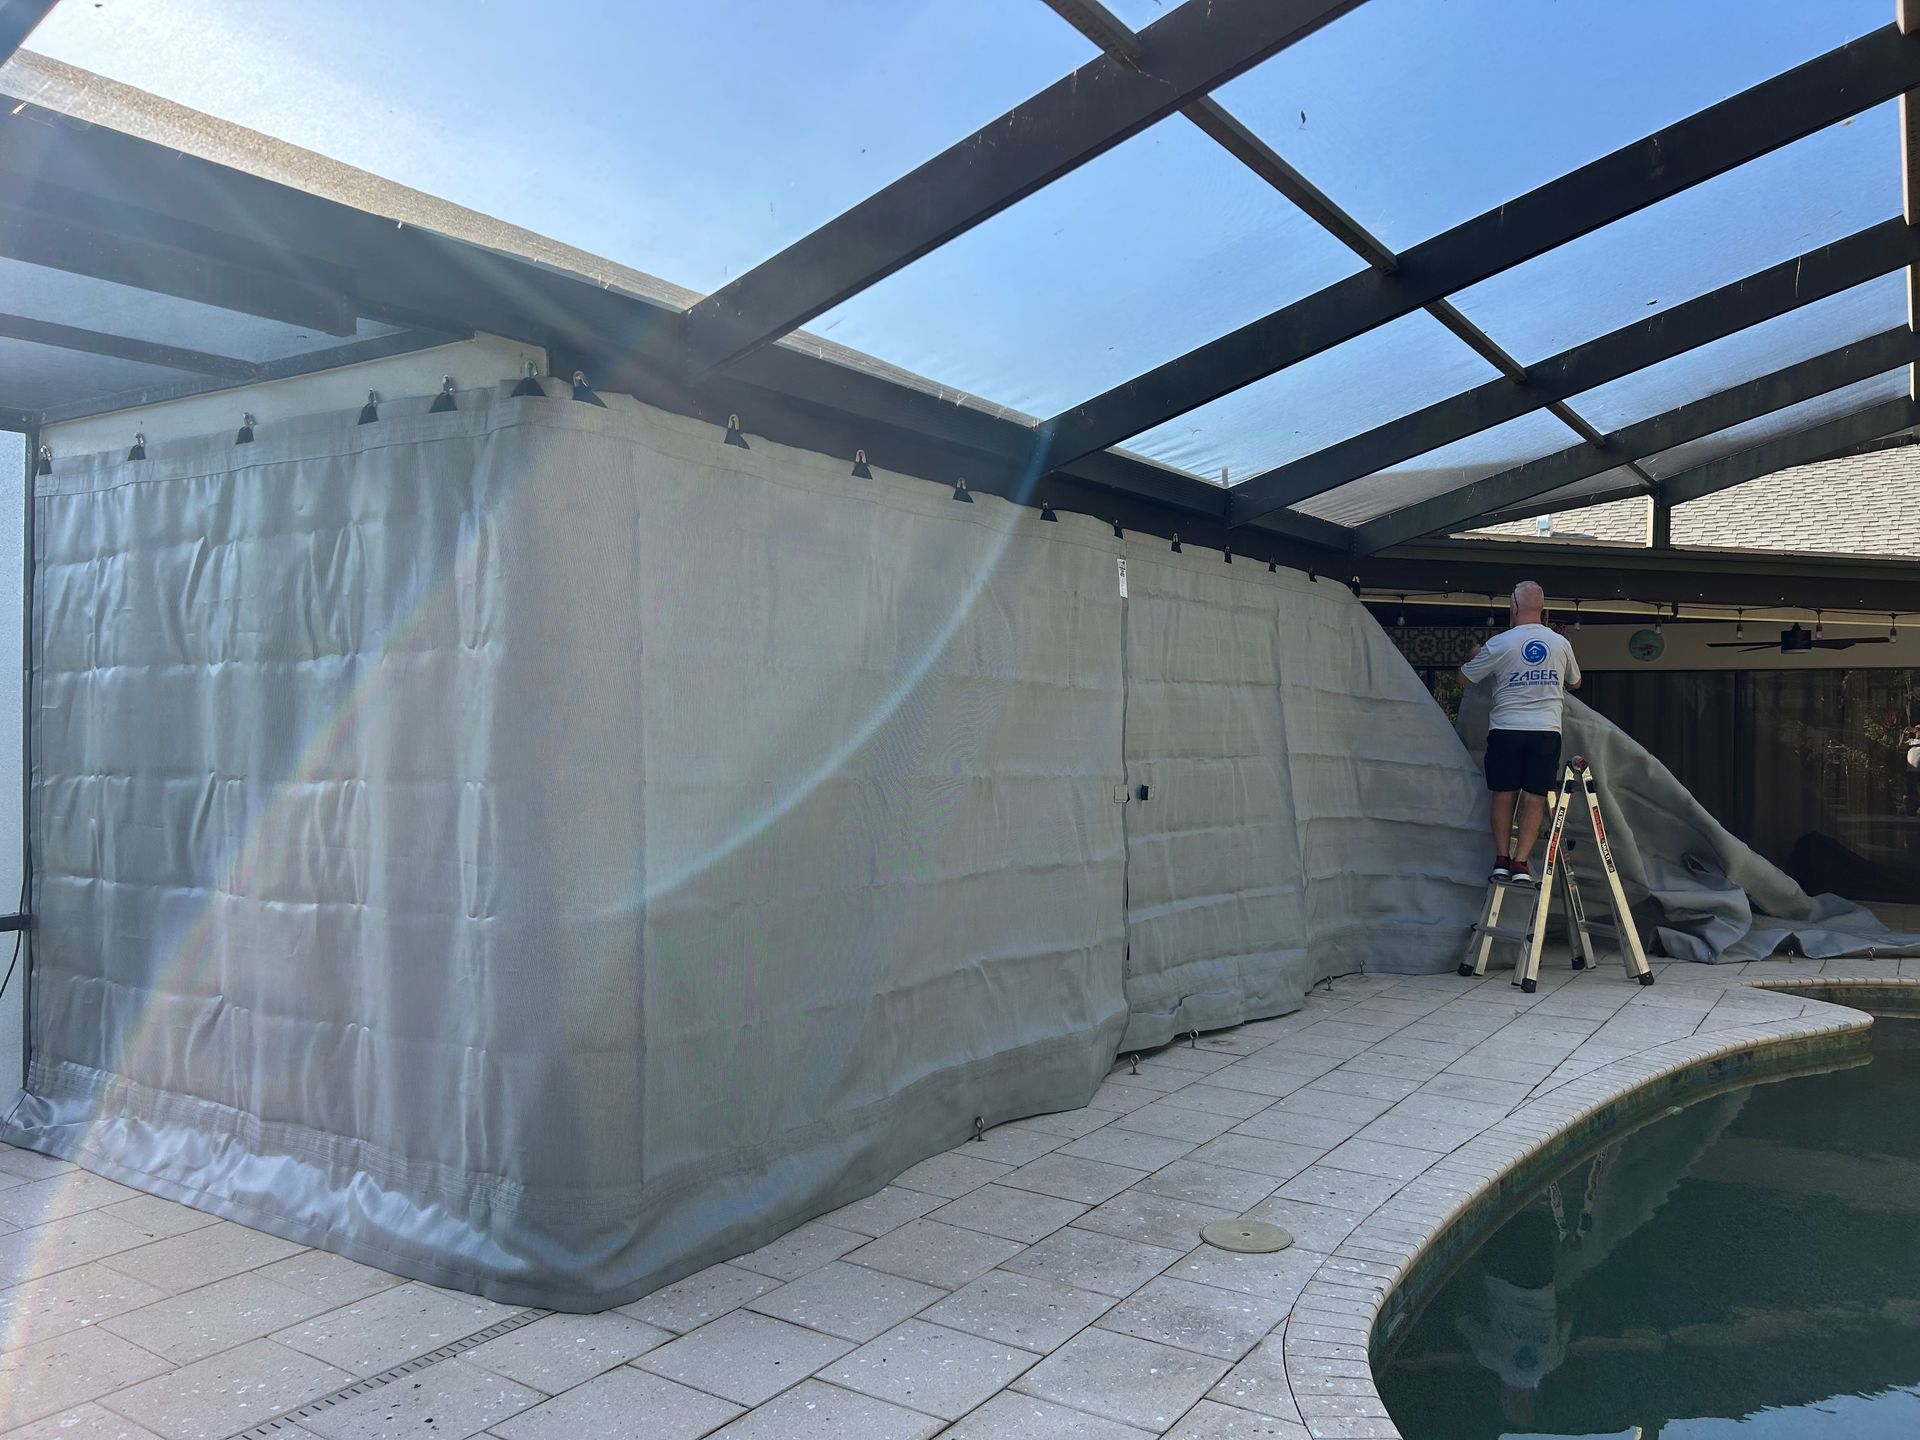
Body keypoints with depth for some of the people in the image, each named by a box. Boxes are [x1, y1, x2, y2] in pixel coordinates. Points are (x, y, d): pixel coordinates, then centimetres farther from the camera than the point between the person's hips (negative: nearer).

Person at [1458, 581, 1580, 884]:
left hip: (1506, 730, -1)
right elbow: (1575, 683, 23)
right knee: (1535, 798, 2)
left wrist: (1473, 656, 27)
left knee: (1504, 795, 8)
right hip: (1546, 731, 1)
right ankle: (1520, 862, -3)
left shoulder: (1499, 644, -5)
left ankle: (1501, 859, 8)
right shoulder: (1560, 643, 5)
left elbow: (1466, 677, 7)